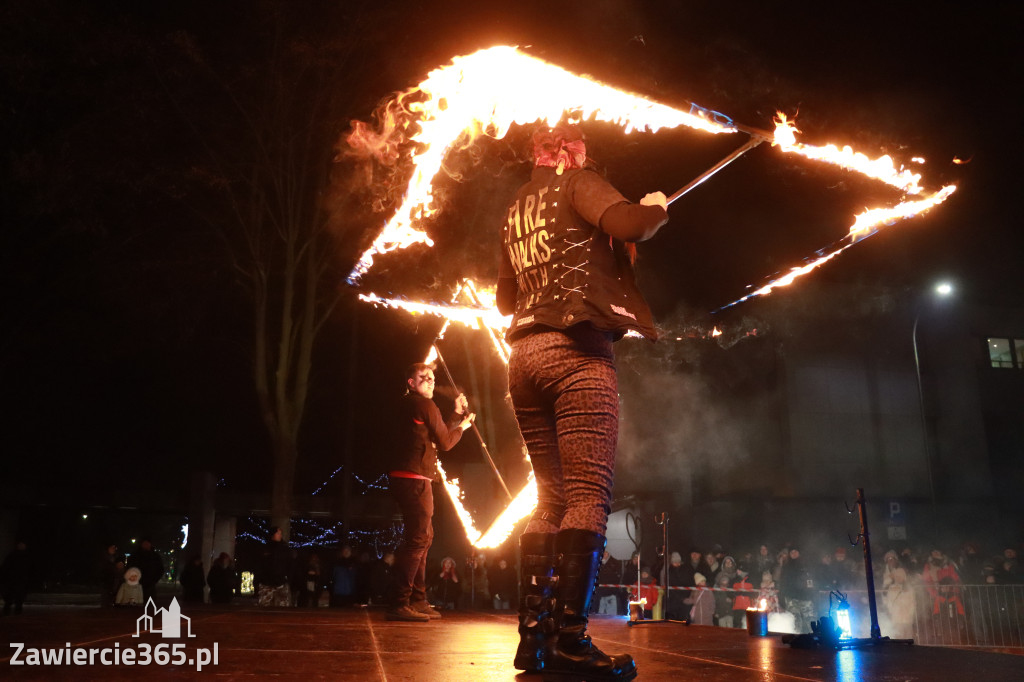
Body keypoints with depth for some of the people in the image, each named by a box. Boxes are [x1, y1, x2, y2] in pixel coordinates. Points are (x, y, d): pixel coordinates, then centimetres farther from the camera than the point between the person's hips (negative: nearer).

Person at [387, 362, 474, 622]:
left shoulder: (409, 406, 20)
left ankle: (418, 601, 25)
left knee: (423, 537, 18)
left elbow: (434, 434, 22)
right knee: (418, 538, -12)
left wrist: (457, 415, 25)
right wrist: (462, 426, 14)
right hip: (414, 478, -11)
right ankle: (400, 604, -15)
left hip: (407, 478, 11)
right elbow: (444, 442, -4)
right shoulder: (424, 405, -9)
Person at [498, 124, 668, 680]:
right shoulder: (576, 183, 6)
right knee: (590, 494, -12)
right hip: (576, 348, -8)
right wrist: (656, 208, 7)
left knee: (552, 497, 8)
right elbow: (627, 224, -13)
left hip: (525, 355, 8)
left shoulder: (514, 212, 26)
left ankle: (533, 634, 6)